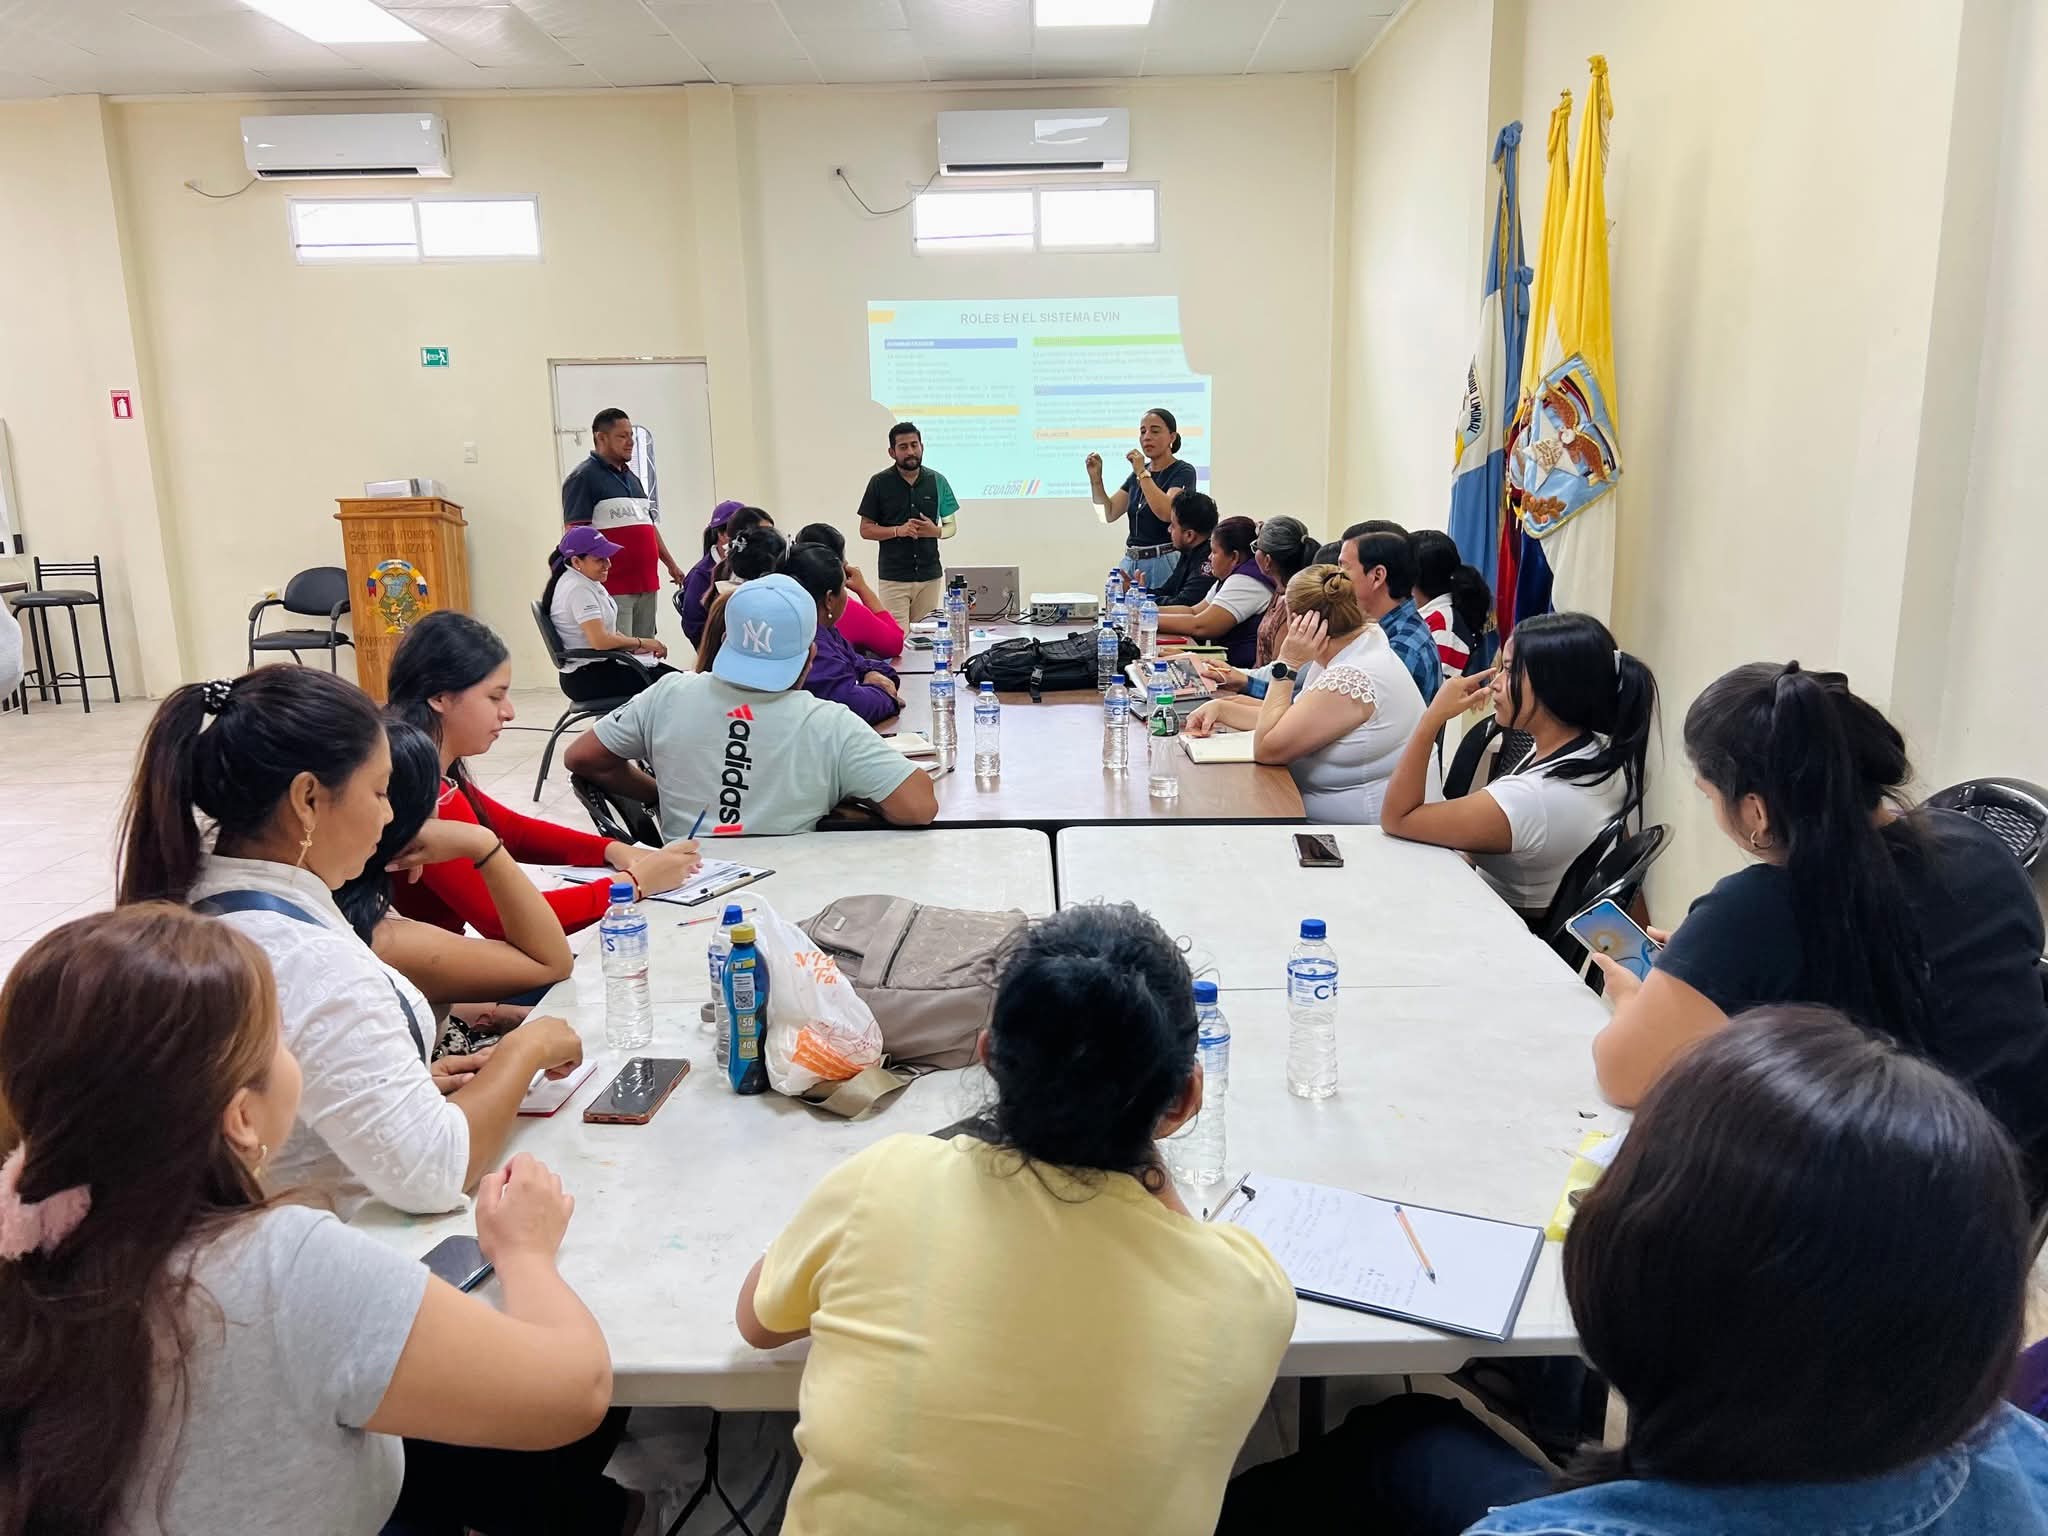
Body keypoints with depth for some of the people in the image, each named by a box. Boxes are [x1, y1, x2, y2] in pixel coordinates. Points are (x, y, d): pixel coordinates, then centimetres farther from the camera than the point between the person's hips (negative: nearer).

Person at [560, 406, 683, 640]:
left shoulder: (631, 478, 22)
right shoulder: (583, 477, -3)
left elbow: (650, 524, 28)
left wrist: (671, 564, 25)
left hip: (646, 584, 8)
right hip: (613, 588, -8)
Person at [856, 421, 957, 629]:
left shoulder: (937, 481, 6)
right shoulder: (879, 483, 0)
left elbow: (950, 526, 13)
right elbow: (866, 529, 2)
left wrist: (936, 531, -9)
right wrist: (898, 530, -14)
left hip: (930, 575, 2)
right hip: (893, 578, -2)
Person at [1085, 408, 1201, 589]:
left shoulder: (1183, 472, -6)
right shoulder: (1138, 473, 15)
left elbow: (1166, 512, -22)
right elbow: (1110, 513, 7)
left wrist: (1142, 473, -20)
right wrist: (1095, 478, -6)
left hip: (1164, 563, -6)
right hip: (1131, 562, 6)